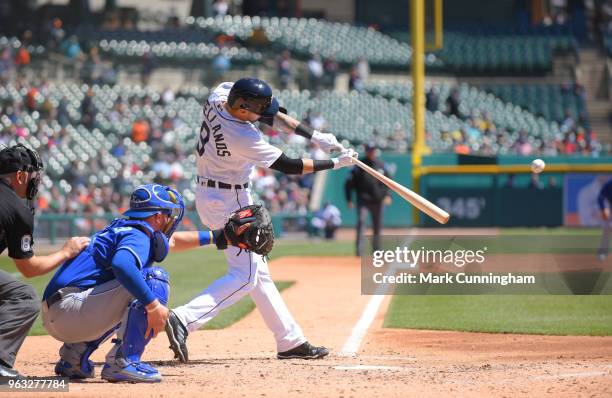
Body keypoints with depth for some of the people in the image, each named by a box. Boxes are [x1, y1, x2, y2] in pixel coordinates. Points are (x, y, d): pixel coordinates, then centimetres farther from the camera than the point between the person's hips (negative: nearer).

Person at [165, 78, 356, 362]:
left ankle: (290, 341, 19)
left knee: (258, 271, 13)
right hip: (230, 202, -10)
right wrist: (335, 163, -10)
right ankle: (184, 319, -23)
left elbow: (272, 115, -1)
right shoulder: (243, 138, -30)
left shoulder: (219, 95, -9)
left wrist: (314, 136, -8)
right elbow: (289, 166, -20)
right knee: (244, 277, -9)